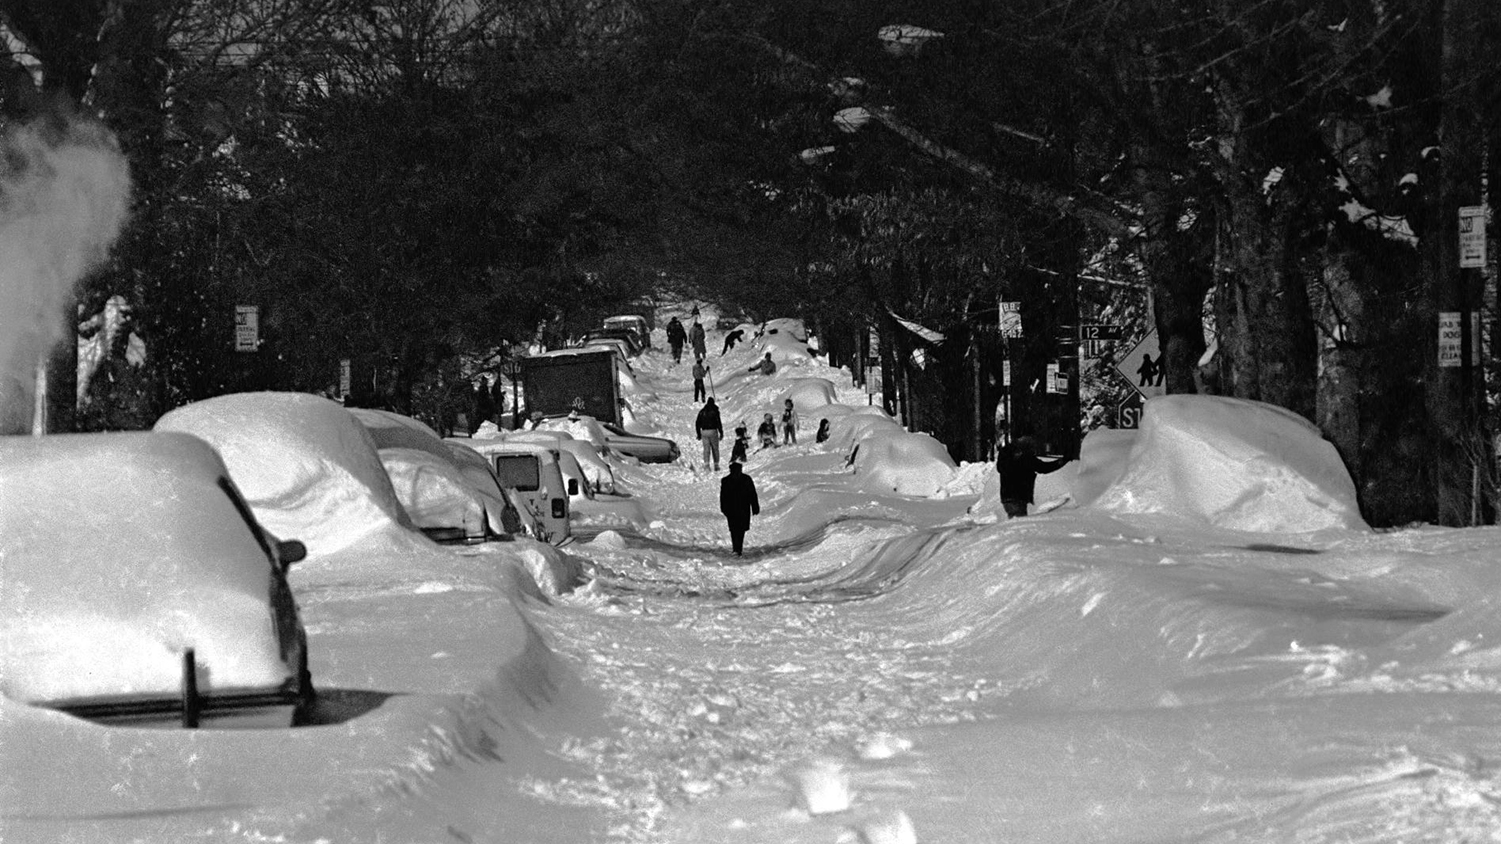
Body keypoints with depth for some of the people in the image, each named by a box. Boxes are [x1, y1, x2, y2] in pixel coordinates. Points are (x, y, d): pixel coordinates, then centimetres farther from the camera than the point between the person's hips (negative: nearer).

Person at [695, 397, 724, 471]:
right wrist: (721, 433, -4)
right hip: (713, 431, -2)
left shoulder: (702, 412, 8)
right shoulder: (715, 411, -4)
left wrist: (698, 434, 17)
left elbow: (697, 423, 9)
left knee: (706, 449, 1)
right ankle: (716, 465, 12)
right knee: (715, 449, 9)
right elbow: (718, 423, -10)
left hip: (704, 431, 2)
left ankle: (706, 463, -18)